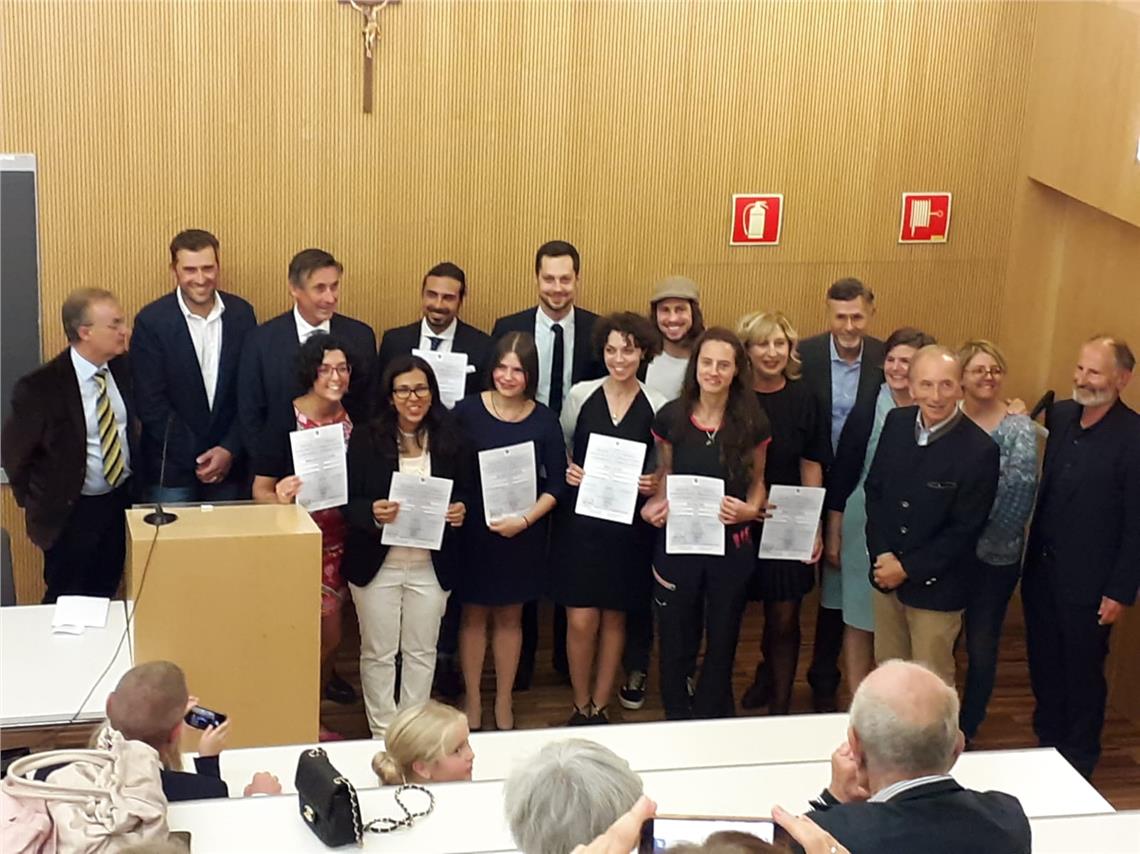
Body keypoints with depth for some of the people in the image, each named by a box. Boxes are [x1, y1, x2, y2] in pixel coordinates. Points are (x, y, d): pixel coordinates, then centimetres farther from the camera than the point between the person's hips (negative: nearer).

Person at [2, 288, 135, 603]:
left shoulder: (124, 368, -6)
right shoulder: (40, 387, -23)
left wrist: (135, 479, 10)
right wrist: (38, 504, -3)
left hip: (121, 500, 5)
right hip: (71, 512, -5)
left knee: (105, 596, 20)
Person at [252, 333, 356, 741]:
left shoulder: (354, 420, 0)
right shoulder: (284, 419, -13)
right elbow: (260, 490, -12)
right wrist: (280, 497, -33)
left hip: (337, 544, 5)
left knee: (329, 638, 13)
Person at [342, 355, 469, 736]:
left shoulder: (450, 440, -1)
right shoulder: (366, 439, -7)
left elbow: (465, 494, 10)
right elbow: (348, 501, -5)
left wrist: (460, 511, -12)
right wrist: (372, 513, -25)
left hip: (432, 564, 2)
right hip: (377, 562, -2)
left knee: (422, 652, 12)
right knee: (378, 653, 8)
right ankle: (382, 734, 22)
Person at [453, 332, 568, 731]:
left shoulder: (544, 421, -6)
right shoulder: (467, 411, -9)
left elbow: (556, 484, -4)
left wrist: (525, 520, -15)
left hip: (523, 534, 1)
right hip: (474, 529, -1)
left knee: (510, 616, 13)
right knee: (474, 614, 11)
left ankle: (503, 703, 27)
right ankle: (472, 701, 26)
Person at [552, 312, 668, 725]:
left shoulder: (656, 406, -2)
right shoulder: (581, 394, -1)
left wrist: (654, 485, -13)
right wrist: (565, 471, -10)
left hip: (628, 524, 1)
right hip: (580, 518, 0)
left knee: (614, 617, 11)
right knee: (581, 620, -3)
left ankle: (600, 707, 24)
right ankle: (580, 707, 16)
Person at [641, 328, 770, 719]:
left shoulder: (752, 423, -7)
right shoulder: (671, 416, -7)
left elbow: (756, 480, 5)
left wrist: (751, 508, -16)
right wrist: (656, 503, -12)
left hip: (731, 545, 0)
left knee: (722, 643, 15)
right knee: (676, 644, 11)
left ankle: (714, 723, 33)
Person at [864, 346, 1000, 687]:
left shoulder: (980, 450, -18)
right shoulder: (896, 422, -2)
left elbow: (965, 530, -15)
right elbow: (874, 489, 5)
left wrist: (907, 569, -14)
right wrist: (882, 554, -6)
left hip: (935, 586, -5)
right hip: (886, 575, 5)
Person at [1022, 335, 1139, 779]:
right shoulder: (1060, 415, 1)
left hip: (1088, 584, -5)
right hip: (1041, 571, 5)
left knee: (1082, 675, 11)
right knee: (1044, 668, 17)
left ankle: (1078, 765, 29)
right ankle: (1045, 751, 35)